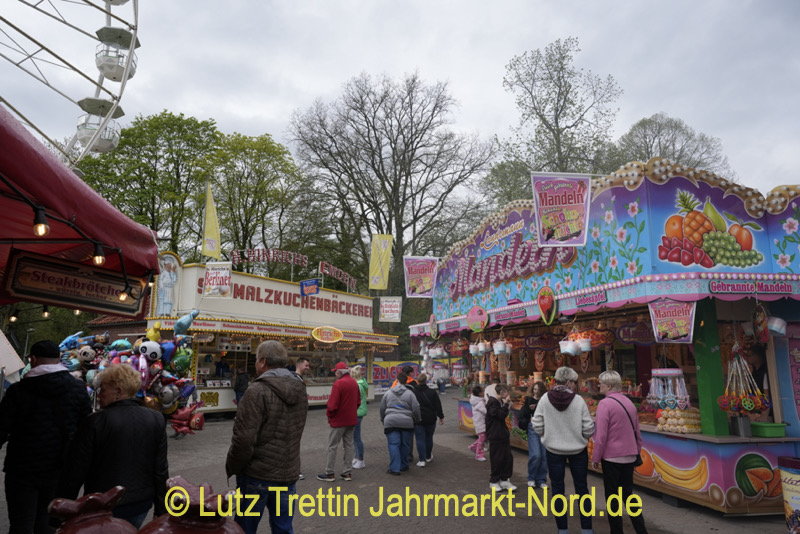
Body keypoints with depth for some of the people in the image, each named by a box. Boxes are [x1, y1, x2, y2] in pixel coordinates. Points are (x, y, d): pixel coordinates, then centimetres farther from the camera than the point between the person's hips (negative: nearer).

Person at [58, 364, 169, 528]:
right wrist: (161, 510, 9)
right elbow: (161, 471, -1)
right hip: (141, 506, 3)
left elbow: (75, 472, -10)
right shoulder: (157, 420, -5)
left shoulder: (94, 423, -16)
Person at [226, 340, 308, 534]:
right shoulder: (300, 390, 3)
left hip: (257, 474, -5)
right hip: (289, 473, 6)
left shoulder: (258, 391, -18)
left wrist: (231, 468, -4)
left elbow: (244, 439, -19)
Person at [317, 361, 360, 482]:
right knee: (348, 445, 13)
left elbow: (332, 404, -20)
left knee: (332, 446, 5)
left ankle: (329, 473, 12)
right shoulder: (354, 383, 6)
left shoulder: (338, 383, -18)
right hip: (351, 420, 7)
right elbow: (358, 401, 12)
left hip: (339, 420, -7)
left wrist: (329, 416, -4)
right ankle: (347, 473, 18)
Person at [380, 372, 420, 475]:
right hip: (406, 423, 0)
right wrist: (417, 420, 16)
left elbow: (382, 409, 15)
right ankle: (404, 466, 23)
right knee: (405, 444, 13)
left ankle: (395, 468, -5)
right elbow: (416, 409, -2)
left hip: (391, 422, 0)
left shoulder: (388, 393, 9)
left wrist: (383, 420, 29)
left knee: (393, 444, 1)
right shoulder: (410, 393, 1)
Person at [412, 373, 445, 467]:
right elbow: (438, 406, -1)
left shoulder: (412, 392, -4)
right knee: (429, 437, 17)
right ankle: (428, 457, 32)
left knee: (420, 439, 1)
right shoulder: (432, 392, -3)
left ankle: (422, 460, -6)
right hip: (430, 419, 1)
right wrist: (441, 417, 8)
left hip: (417, 420, -1)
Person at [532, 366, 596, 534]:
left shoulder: (545, 399, -13)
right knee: (582, 488, 16)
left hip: (554, 450, 0)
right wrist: (585, 436, 10)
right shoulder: (578, 400, -16)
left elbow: (537, 426, -11)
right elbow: (588, 429, -13)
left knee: (557, 489, 12)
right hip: (577, 449, 0)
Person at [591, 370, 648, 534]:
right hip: (629, 457, 7)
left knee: (612, 497, 5)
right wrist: (637, 452, 23)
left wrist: (595, 458, -9)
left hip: (612, 457, -7)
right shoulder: (629, 402, 7)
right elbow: (637, 433, 14)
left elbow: (601, 435, -18)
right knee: (628, 494, 18)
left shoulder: (605, 404, -17)